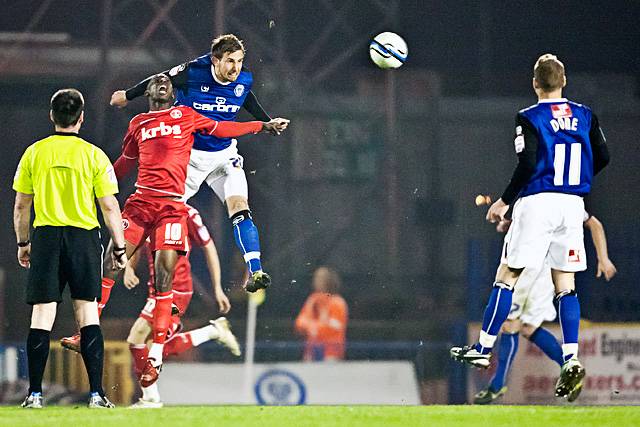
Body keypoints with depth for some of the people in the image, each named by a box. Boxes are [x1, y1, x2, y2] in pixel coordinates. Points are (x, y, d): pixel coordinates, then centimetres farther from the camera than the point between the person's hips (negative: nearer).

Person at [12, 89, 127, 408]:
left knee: (42, 315, 1)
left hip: (46, 238, 1)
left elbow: (21, 205, 6)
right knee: (87, 312, 3)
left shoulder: (34, 153, 1)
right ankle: (96, 393, -1)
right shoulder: (93, 155, -3)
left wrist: (22, 243, 18)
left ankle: (35, 393, -1)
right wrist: (119, 248, 6)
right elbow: (110, 207, -3)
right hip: (84, 238, -1)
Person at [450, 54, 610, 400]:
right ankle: (571, 359, -5)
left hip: (537, 202, -4)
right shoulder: (585, 116, 6)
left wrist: (504, 201, -5)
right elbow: (602, 157, 7)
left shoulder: (528, 118, -7)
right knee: (565, 284, 7)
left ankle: (483, 349, 9)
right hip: (573, 204, 4)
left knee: (507, 276, 5)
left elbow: (527, 165, -15)